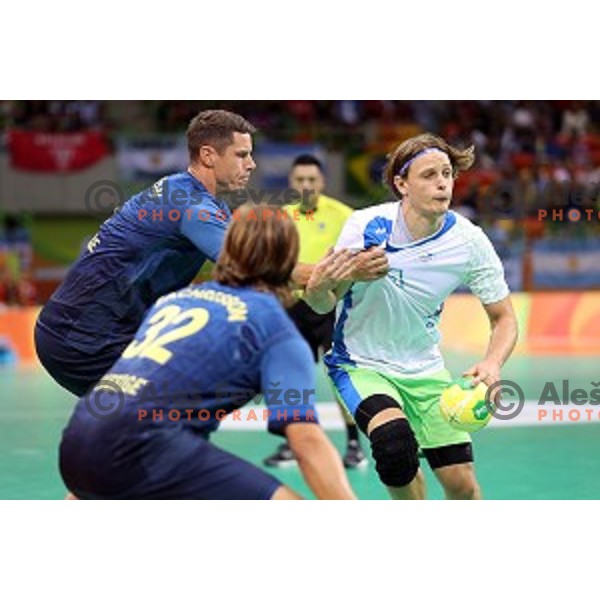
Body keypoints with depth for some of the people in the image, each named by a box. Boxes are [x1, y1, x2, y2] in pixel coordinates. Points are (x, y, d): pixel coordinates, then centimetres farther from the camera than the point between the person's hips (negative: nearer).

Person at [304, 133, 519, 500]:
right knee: (394, 442, -31)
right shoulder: (368, 226, -17)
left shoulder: (469, 242, -12)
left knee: (462, 484, -6)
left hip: (425, 369, 3)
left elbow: (504, 319, -4)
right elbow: (323, 305, -11)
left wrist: (492, 364, -26)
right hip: (361, 364, -3)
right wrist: (320, 287, -36)